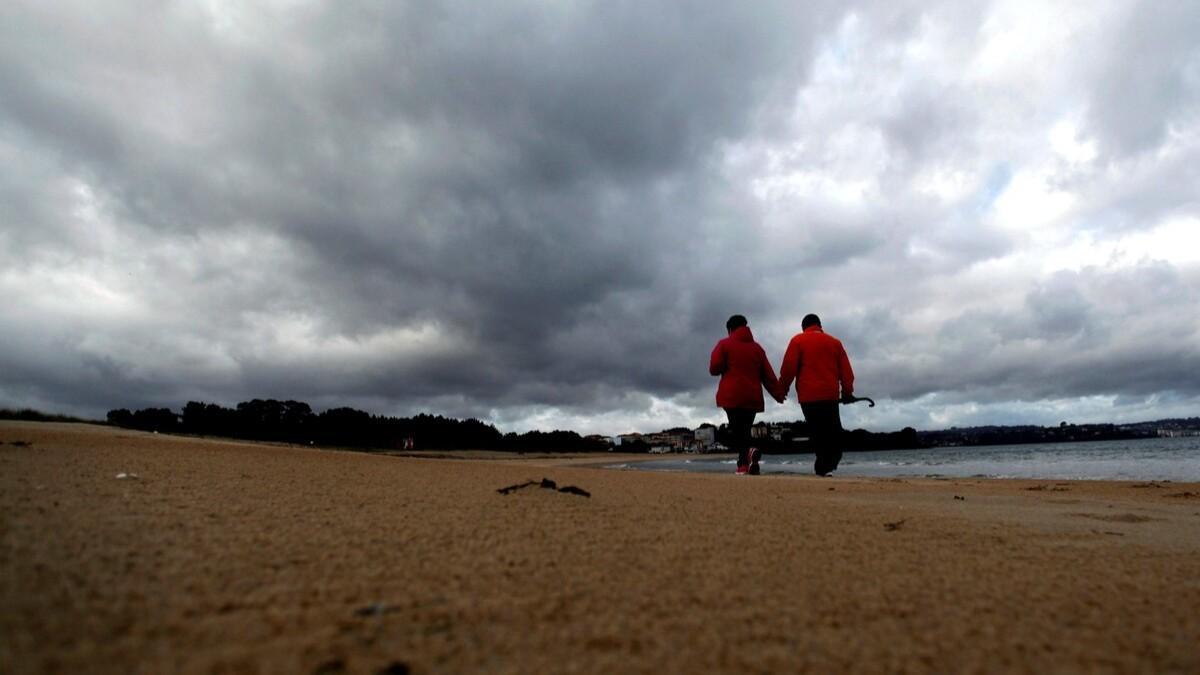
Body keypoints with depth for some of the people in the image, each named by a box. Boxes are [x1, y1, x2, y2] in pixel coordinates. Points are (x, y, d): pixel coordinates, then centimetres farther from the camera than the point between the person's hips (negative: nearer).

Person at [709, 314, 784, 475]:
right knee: (745, 430, 14)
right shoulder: (756, 347, 16)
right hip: (753, 397, 4)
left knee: (735, 430, -7)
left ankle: (748, 453, -34)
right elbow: (768, 375, 12)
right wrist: (778, 394, 14)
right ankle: (744, 465, 7)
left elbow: (714, 368, -5)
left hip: (732, 396, -4)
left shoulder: (725, 344, 4)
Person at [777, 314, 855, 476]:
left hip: (808, 395, -2)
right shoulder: (835, 342, 15)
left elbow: (788, 367, -4)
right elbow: (846, 370, 12)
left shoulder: (798, 341, 4)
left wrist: (782, 390, 4)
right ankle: (829, 465, -3)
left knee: (817, 432, 0)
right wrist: (847, 392, 18)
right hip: (830, 394, 2)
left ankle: (824, 467, -3)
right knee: (833, 432, 9)